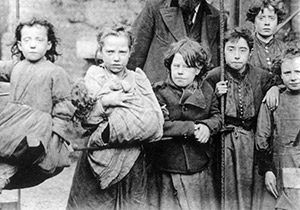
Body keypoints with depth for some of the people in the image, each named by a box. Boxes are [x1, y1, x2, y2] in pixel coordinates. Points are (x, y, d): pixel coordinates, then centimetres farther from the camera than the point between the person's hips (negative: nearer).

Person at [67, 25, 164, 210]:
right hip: (99, 159, -1)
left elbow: (156, 122, -3)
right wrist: (104, 102, -18)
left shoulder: (138, 79, 10)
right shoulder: (93, 77, 6)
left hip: (132, 161, 1)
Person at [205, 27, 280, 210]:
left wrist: (275, 88, -2)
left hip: (248, 137, 2)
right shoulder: (214, 76, -4)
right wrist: (216, 95, -17)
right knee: (224, 185, 1)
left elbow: (277, 82, 20)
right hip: (223, 135, -2)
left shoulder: (260, 76, 1)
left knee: (246, 182, 6)